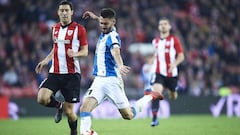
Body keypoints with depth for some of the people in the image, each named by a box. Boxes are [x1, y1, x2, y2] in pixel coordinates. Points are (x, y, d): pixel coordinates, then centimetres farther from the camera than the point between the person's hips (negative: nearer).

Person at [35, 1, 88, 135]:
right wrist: (45, 61, 14)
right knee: (42, 98, -19)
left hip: (72, 73, -4)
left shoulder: (79, 29, -3)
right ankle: (59, 106, 14)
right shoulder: (55, 28, 13)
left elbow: (85, 51, -1)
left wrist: (75, 53, -21)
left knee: (69, 111, -3)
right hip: (55, 72, 4)